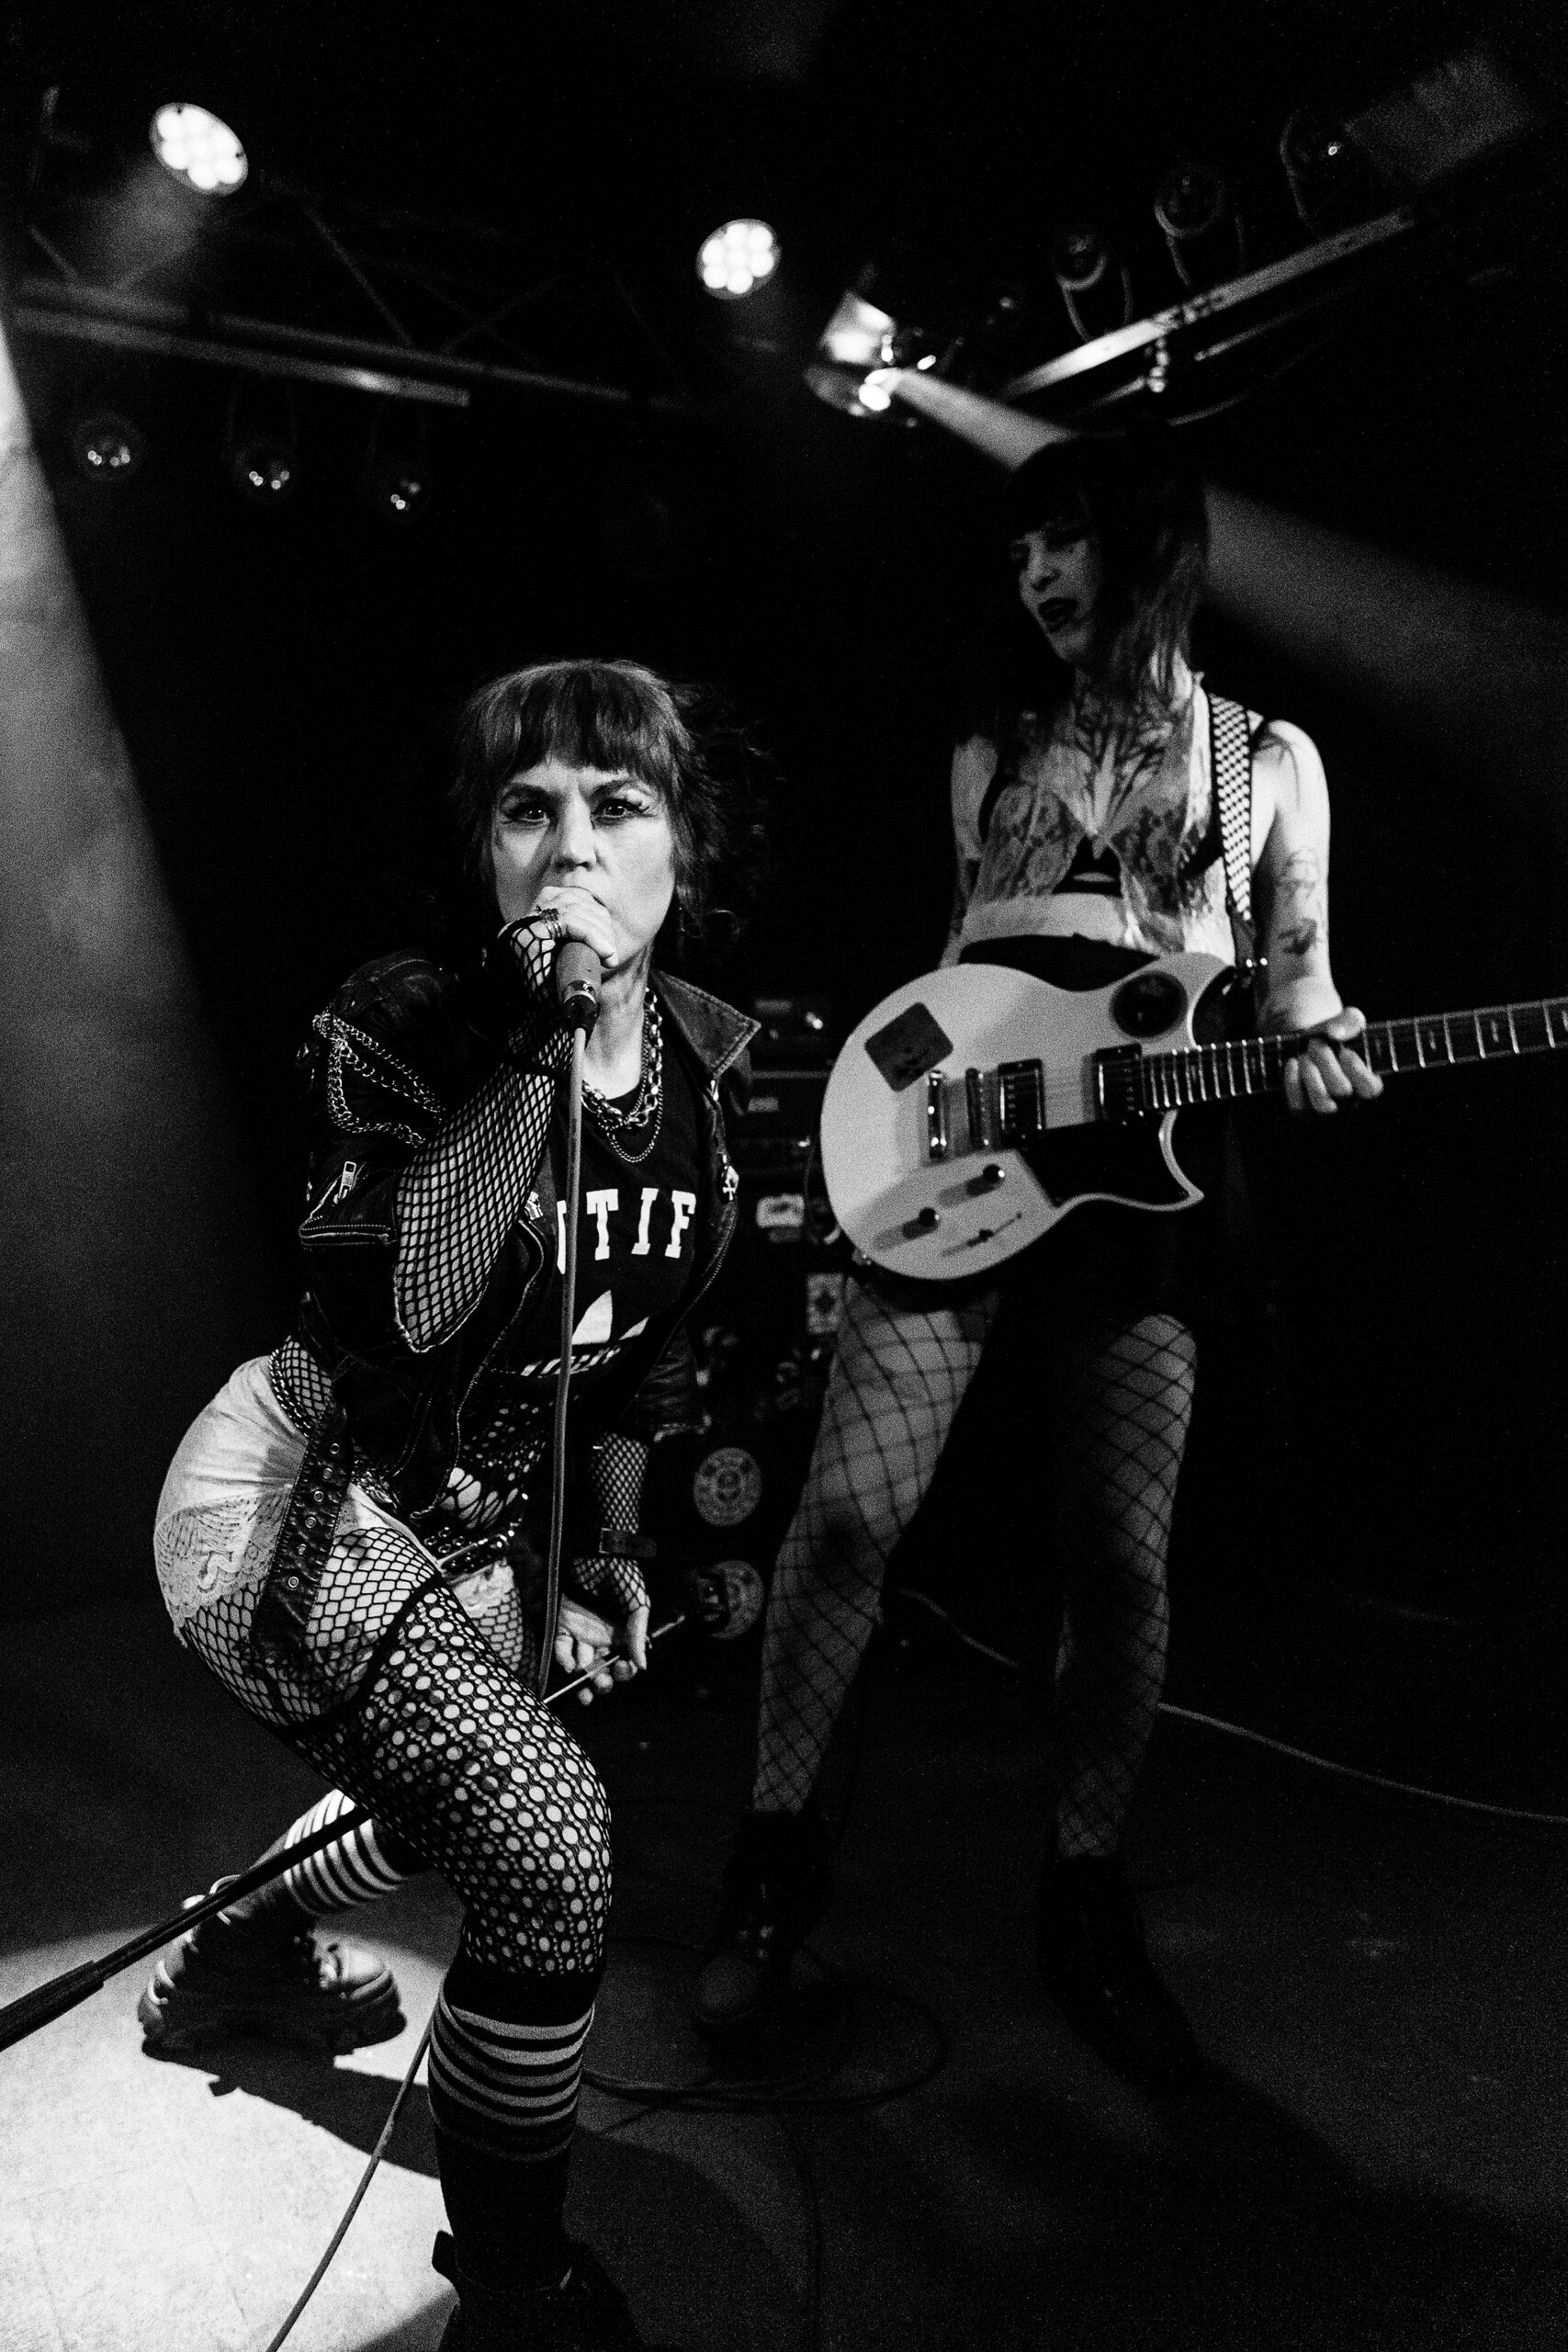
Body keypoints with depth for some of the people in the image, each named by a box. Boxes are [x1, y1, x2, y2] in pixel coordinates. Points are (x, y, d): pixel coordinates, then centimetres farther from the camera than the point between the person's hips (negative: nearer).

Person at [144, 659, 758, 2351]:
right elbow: (394, 1319, -38)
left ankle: (234, 1958, 60)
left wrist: (604, 1547, 11)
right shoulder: (399, 1029, -22)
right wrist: (536, 1050, -39)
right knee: (551, 1833, -23)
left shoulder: (712, 1060, -4)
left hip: (464, 1523, 8)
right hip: (292, 1507, -7)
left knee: (465, 1806, 29)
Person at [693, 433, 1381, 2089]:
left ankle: (1087, 1900, 20)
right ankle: (777, 1851, 13)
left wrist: (1317, 1057, -8)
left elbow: (1298, 974, 13)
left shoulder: (1270, 759, 12)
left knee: (1121, 1561, 0)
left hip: (1142, 1186, -1)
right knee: (847, 1514, -7)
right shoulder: (987, 756, 18)